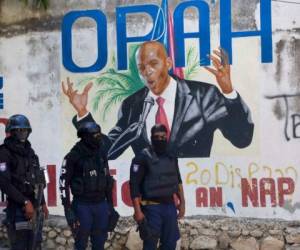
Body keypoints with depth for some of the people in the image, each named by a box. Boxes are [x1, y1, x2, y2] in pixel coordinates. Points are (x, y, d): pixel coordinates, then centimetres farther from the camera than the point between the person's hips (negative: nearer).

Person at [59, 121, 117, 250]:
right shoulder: (74, 156, -10)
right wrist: (68, 210, -14)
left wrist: (110, 204, 13)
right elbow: (64, 183, -10)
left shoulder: (101, 155, 7)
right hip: (83, 205, -5)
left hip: (101, 204, 5)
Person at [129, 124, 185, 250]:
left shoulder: (171, 157, 9)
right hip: (152, 207, -6)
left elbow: (177, 181, 19)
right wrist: (137, 210, -17)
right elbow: (134, 185, -13)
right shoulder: (143, 157, -10)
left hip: (170, 206, 6)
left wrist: (182, 202, 14)